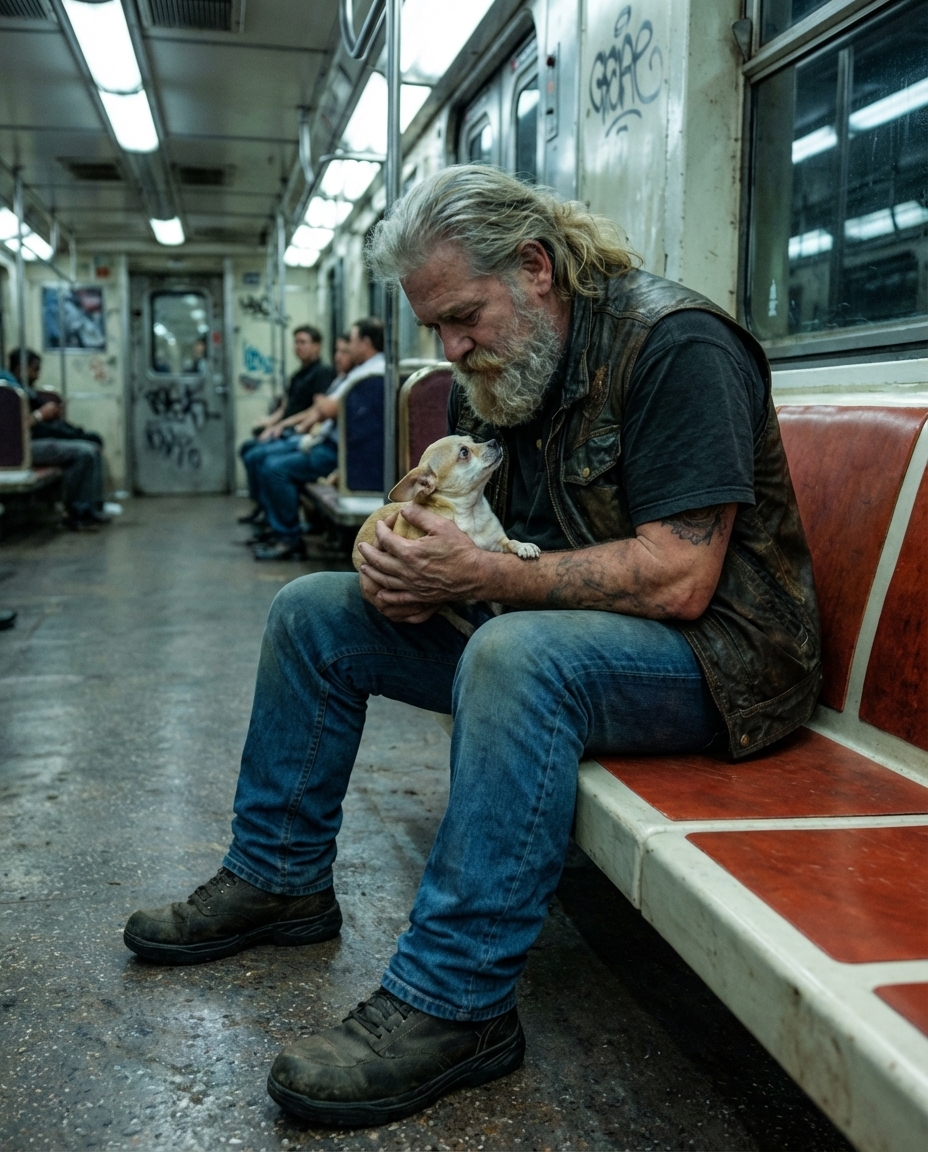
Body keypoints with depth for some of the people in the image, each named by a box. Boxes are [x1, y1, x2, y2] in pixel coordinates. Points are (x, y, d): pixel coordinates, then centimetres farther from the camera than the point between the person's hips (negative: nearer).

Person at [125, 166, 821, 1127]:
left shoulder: (676, 346, -19)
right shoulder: (492, 372, 7)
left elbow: (677, 580, -27)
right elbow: (461, 526, 14)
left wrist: (478, 575, -27)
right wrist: (406, 564, -10)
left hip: (712, 657, -8)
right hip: (540, 632, 8)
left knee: (518, 653, -40)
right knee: (313, 610, 4)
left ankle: (454, 1003, -29)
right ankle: (277, 878, 14)